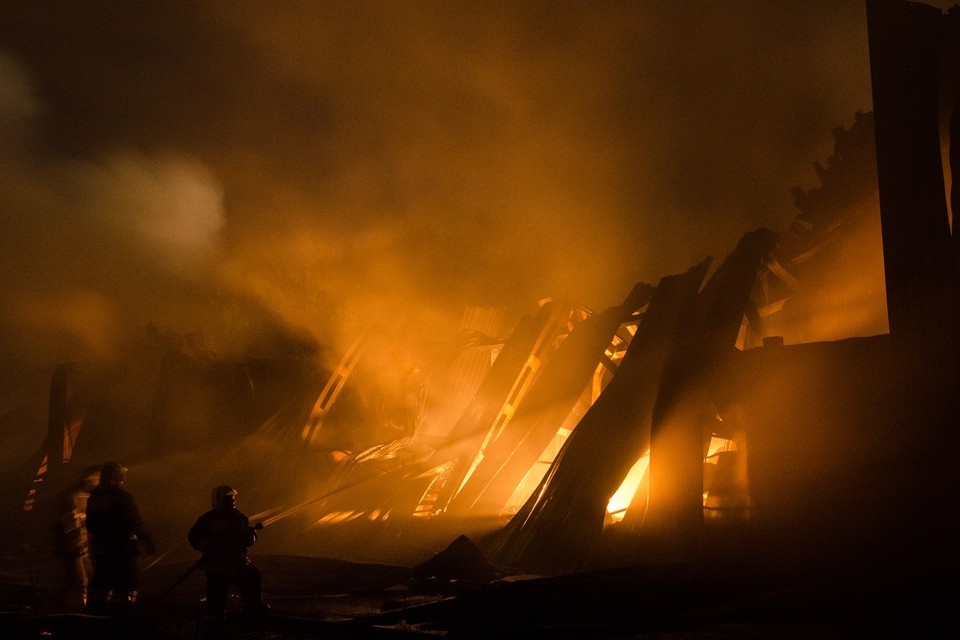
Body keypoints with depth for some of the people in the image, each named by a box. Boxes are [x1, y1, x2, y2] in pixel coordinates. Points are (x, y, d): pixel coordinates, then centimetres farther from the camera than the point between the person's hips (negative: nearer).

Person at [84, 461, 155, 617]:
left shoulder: (94, 497, 7)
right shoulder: (122, 496, -14)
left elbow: (90, 526, 17)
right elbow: (136, 523, -17)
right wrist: (149, 543, -12)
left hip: (100, 550, 7)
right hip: (122, 550, -7)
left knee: (100, 586, 14)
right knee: (124, 587, -2)